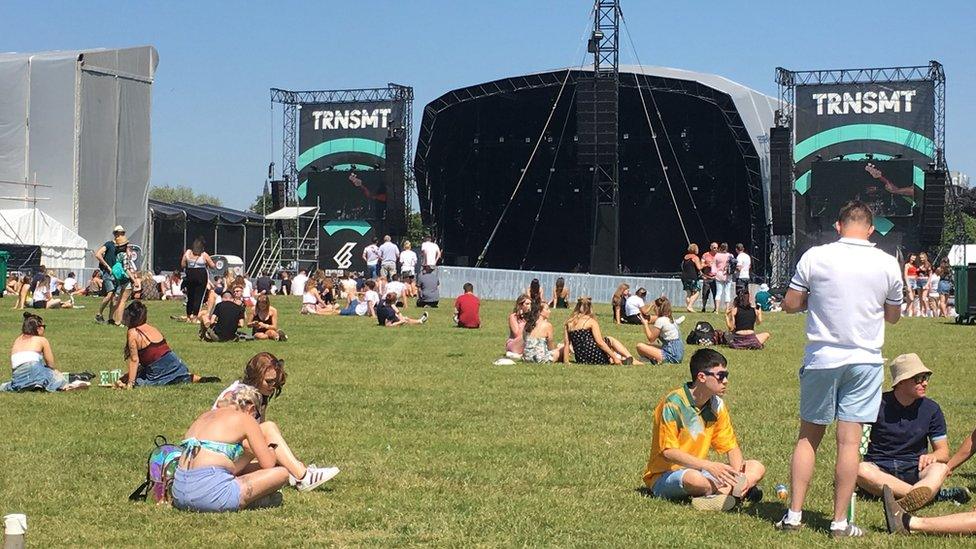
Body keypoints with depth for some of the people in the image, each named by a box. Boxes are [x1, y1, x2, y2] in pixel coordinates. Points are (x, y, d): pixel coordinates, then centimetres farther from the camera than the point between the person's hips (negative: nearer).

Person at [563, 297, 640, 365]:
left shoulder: (568, 324, 11)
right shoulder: (591, 321, -2)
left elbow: (566, 345, 6)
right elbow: (600, 342, -8)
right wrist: (614, 357, -5)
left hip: (580, 360, 5)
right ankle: (630, 359, 7)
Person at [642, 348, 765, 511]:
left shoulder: (716, 404, 3)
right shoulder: (673, 404, -18)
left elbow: (731, 447, 6)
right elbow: (668, 451, -23)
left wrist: (739, 474, -16)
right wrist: (708, 466, -32)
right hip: (664, 477, -7)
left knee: (757, 468, -7)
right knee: (694, 478, -41)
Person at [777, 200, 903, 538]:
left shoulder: (814, 257, -7)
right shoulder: (887, 264, -3)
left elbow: (790, 305, -2)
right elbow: (893, 316, 9)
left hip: (821, 359, 0)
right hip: (865, 361, 0)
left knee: (808, 436, 11)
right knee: (849, 440, 2)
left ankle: (794, 514, 11)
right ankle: (840, 522, 4)